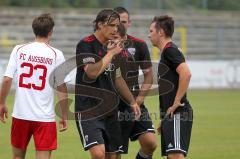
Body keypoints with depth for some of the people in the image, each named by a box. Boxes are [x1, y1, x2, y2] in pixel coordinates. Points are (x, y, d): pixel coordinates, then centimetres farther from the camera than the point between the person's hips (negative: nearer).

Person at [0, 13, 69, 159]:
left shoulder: (19, 50, 1)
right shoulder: (56, 54, -4)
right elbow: (62, 88, -4)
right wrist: (65, 116, 4)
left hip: (20, 114, 3)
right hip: (45, 117, -2)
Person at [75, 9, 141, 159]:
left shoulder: (113, 47, 14)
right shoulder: (86, 45, -10)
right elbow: (92, 72, -25)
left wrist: (132, 101, 24)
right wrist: (110, 54, -16)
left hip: (110, 110, 8)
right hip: (88, 111, -8)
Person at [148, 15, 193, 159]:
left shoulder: (170, 50, -10)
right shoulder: (166, 52, 21)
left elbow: (186, 74, -25)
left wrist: (176, 102, -20)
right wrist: (164, 119, 24)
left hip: (177, 114, -10)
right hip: (171, 115, 10)